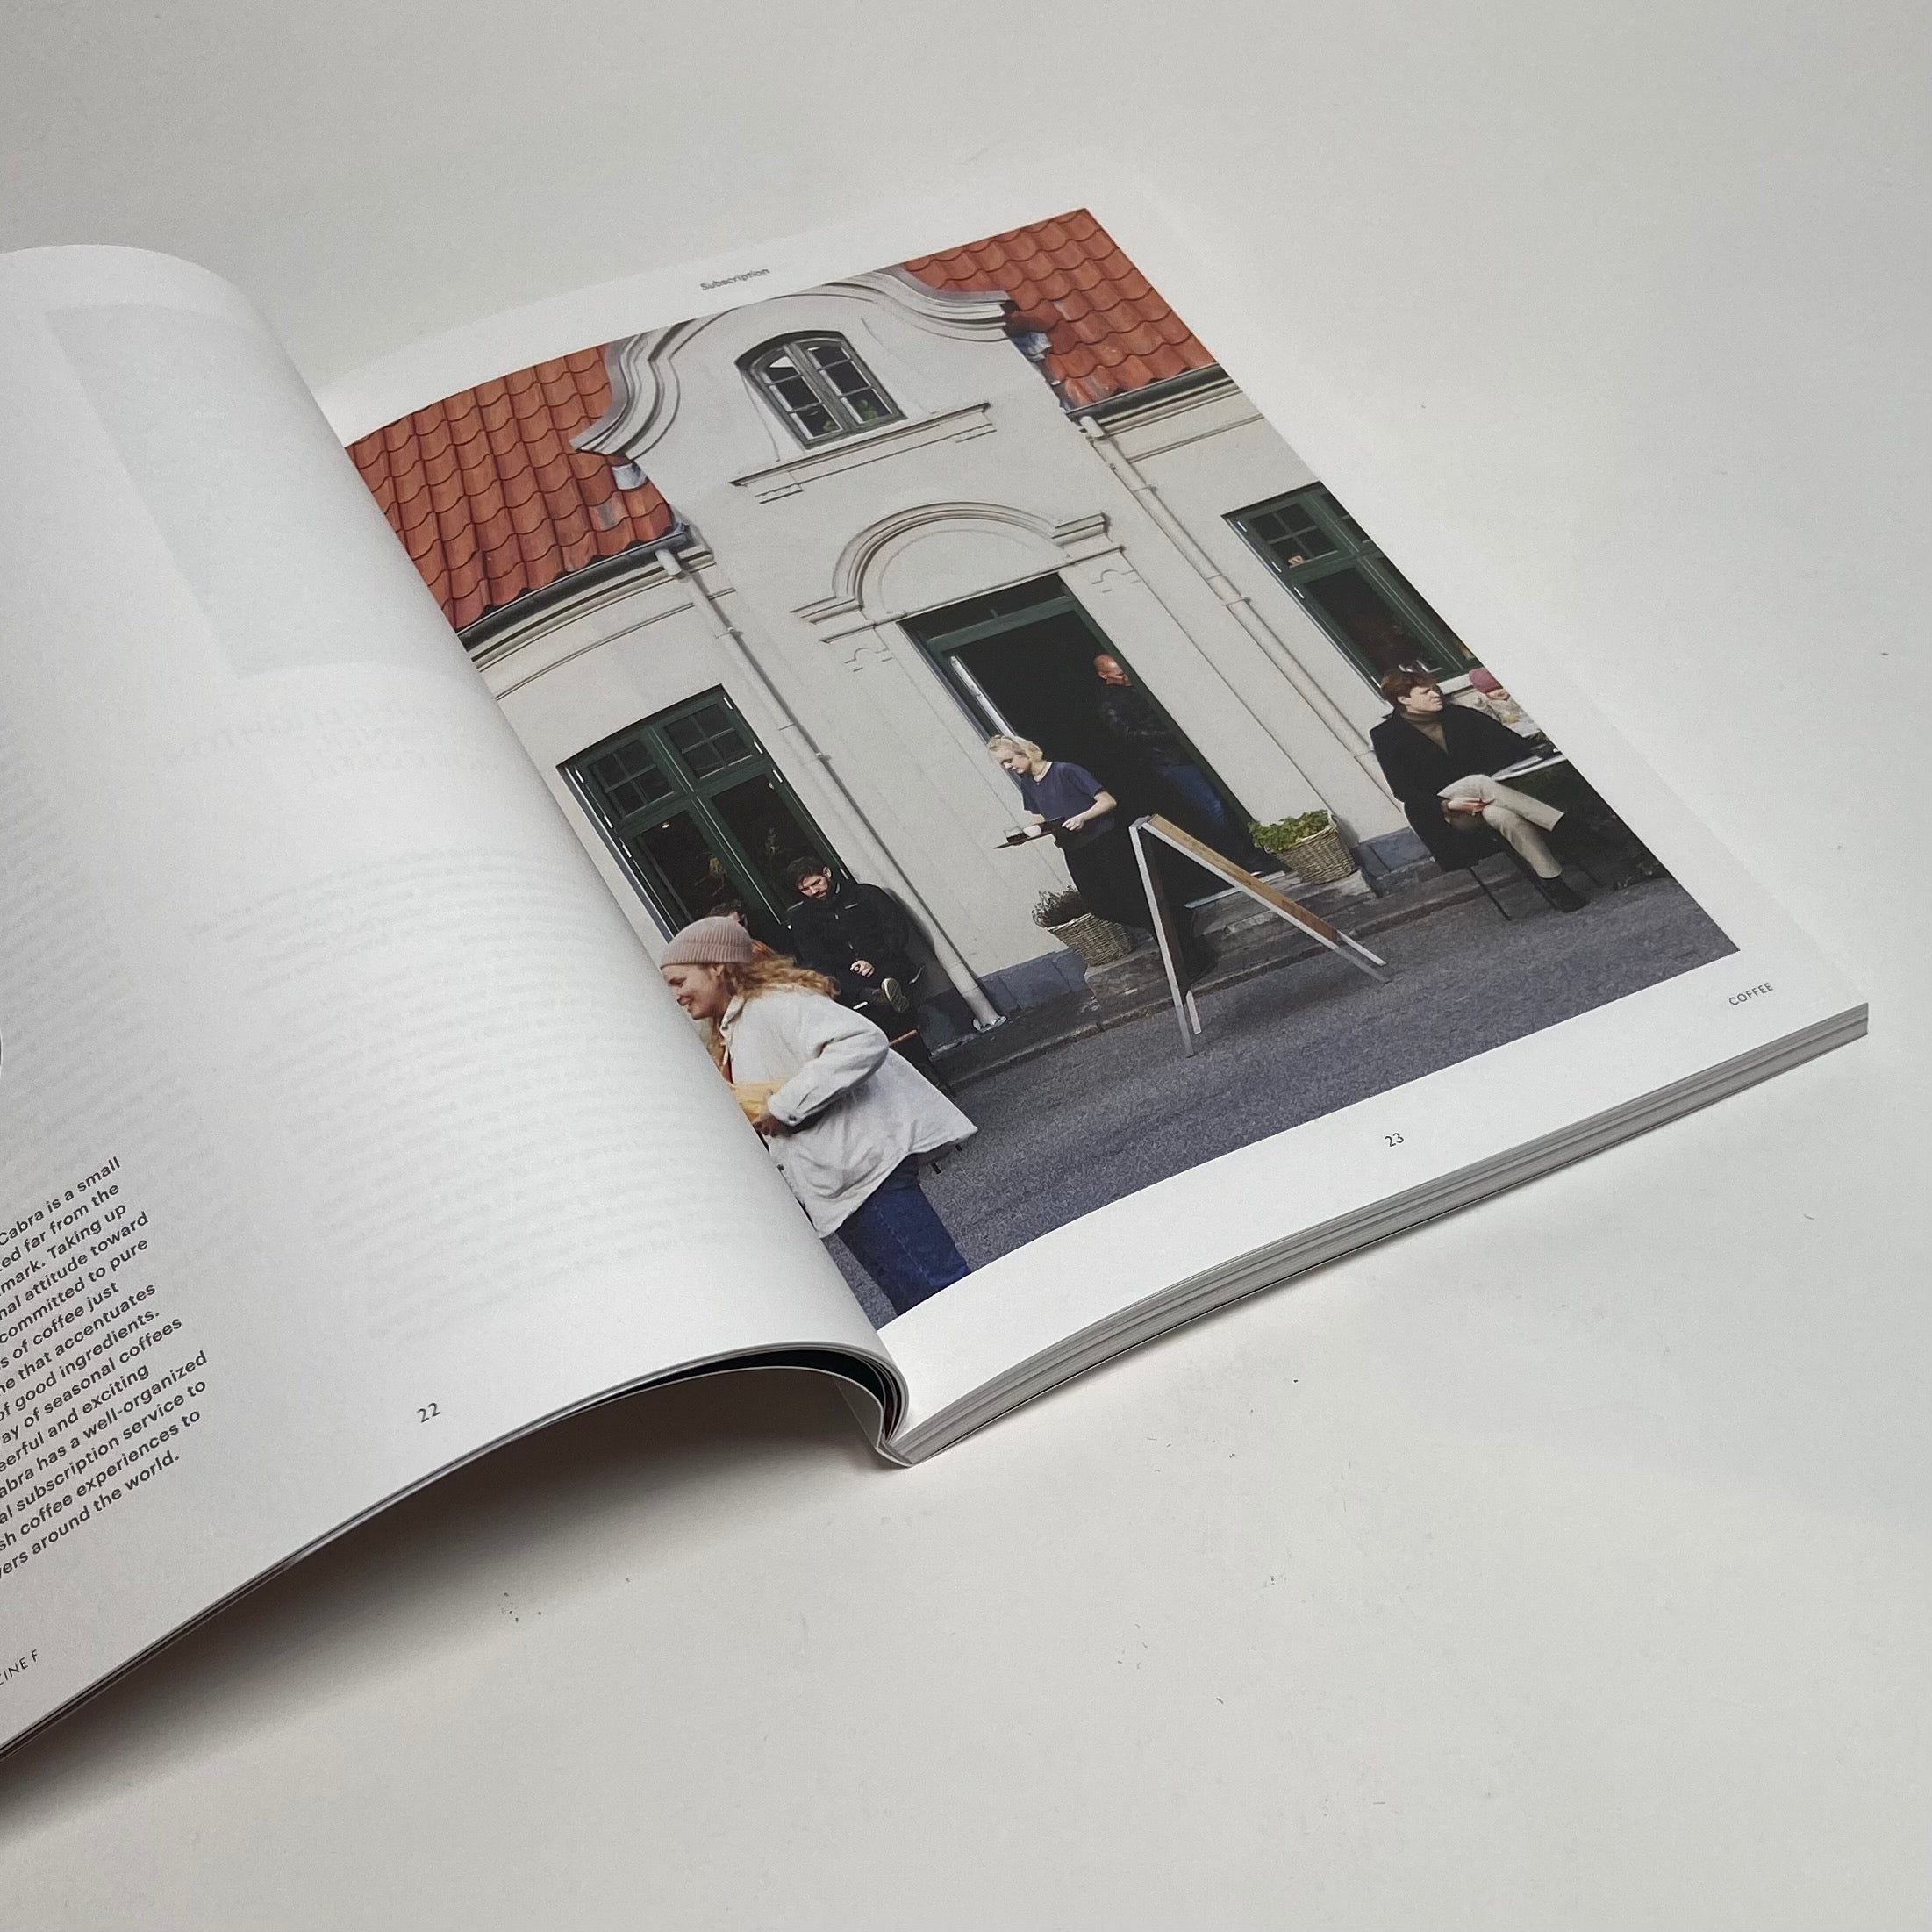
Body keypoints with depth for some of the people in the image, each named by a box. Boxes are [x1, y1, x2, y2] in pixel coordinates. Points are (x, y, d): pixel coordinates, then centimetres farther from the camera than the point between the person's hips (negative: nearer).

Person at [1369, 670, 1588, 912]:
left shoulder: (1459, 715, 11)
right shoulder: (1386, 737, 0)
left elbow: (1509, 742, 8)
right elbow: (1402, 789, -8)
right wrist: (1446, 805, -23)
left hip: (1490, 797, 4)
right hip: (1442, 810, -4)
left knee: (1504, 816, -34)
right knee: (1480, 782, -35)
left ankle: (1553, 881, -42)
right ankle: (1563, 823, -45)